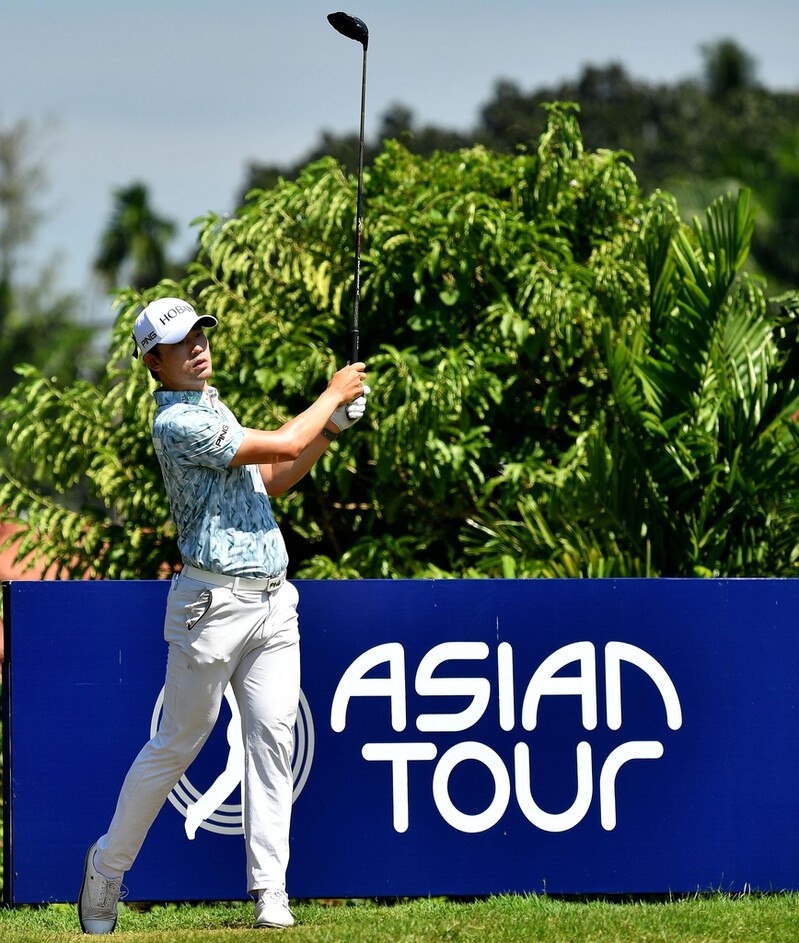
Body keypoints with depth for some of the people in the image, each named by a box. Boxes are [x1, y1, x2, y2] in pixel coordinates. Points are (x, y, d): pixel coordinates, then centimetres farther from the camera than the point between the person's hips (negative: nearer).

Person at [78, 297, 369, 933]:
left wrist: (332, 428, 14)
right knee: (177, 745, 0)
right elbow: (279, 446, -15)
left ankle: (270, 891, -2)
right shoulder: (177, 423, -13)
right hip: (214, 603, -8)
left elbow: (269, 481, 24)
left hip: (273, 603, 8)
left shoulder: (211, 407, 18)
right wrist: (333, 394, -1)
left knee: (273, 740, -1)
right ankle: (107, 867, 17)